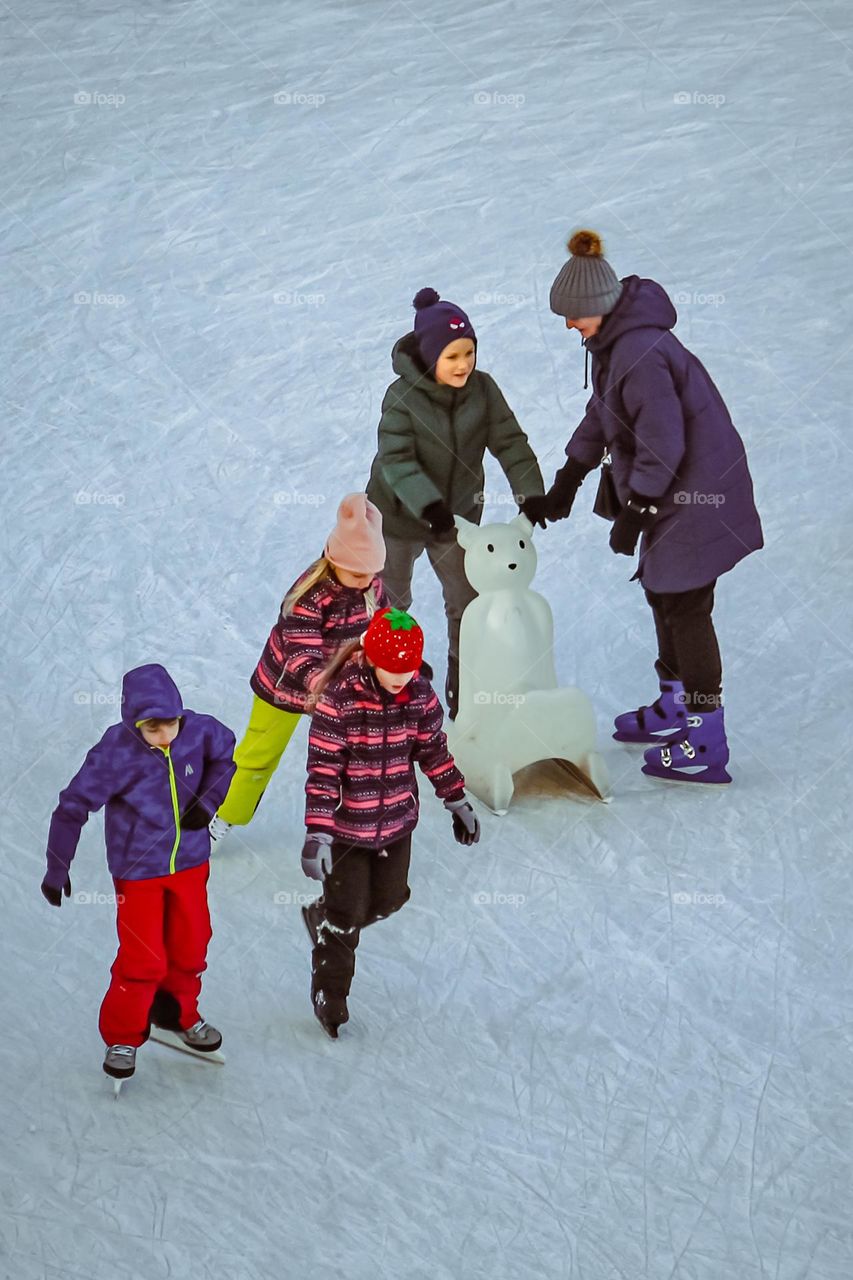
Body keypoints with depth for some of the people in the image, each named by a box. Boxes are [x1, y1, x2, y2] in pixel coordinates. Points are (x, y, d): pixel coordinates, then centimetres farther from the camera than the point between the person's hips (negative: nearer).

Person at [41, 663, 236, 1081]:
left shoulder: (199, 731, -17)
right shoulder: (116, 753, -26)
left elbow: (225, 754, 8)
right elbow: (73, 807, -15)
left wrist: (207, 801, -7)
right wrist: (57, 870, -8)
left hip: (190, 862, 4)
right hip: (138, 870, -4)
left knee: (190, 947, 16)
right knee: (143, 959, -2)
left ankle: (179, 1014, 43)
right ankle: (122, 1037, 20)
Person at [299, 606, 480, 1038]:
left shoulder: (419, 695, -8)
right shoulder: (339, 699, -23)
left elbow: (434, 751, 7)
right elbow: (323, 769, -21)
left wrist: (458, 801, 12)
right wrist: (317, 833, -26)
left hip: (397, 821, 5)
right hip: (347, 825, -5)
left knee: (389, 900, 17)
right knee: (345, 915, 4)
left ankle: (322, 919, 46)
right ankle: (329, 996, 25)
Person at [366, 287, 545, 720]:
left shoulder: (482, 388, -14)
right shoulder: (403, 395, -24)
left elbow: (509, 443, -13)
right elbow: (396, 460, -28)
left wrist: (530, 494, -26)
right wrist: (428, 505, -42)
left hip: (458, 516, 3)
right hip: (399, 514, -2)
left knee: (468, 606, 7)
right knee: (390, 603, 16)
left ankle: (462, 693, 25)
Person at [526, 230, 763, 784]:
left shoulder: (641, 354, -27)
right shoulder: (615, 340, 6)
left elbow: (662, 446, -26)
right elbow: (601, 416, 19)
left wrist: (634, 512, -17)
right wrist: (566, 484, 21)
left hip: (696, 494, -10)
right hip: (673, 491, 10)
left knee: (685, 606, -6)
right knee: (662, 590, 21)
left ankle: (706, 746, -1)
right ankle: (676, 706, 37)